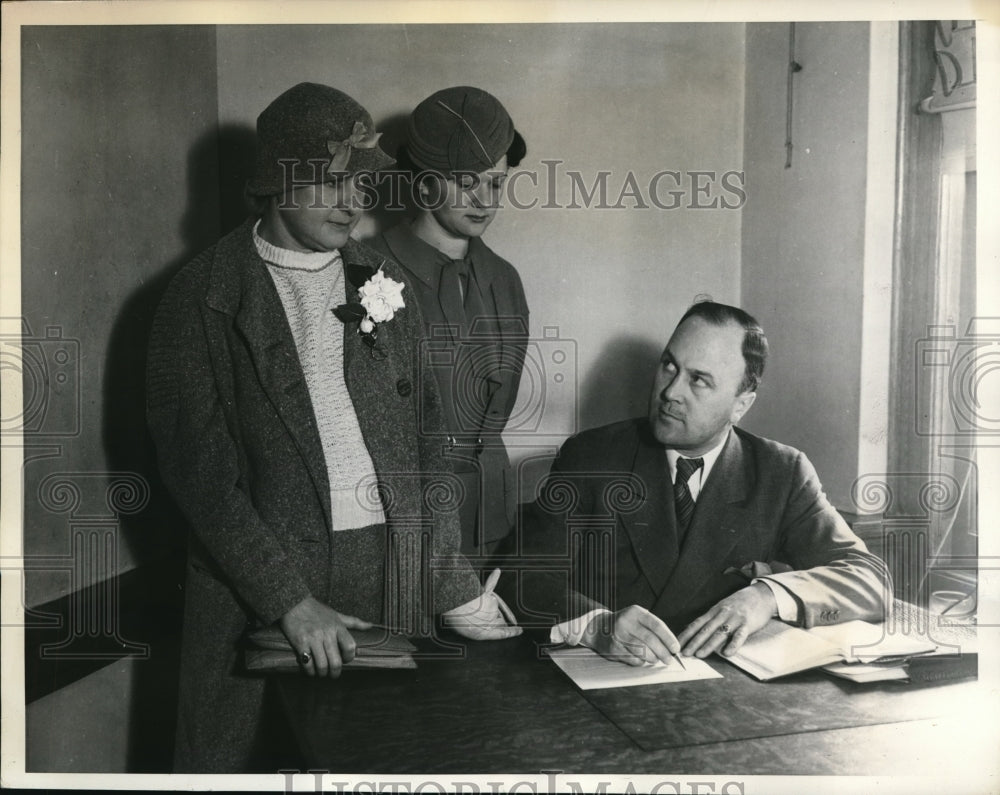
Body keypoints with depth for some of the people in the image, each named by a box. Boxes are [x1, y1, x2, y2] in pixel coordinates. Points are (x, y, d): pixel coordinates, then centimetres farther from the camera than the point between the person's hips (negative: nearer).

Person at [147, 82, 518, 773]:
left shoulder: (385, 281, 8)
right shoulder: (205, 296, -4)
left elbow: (424, 435, 7)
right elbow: (199, 467, -8)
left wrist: (453, 585, 0)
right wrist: (289, 598, -14)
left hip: (393, 564, 3)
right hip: (258, 574, -2)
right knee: (234, 754, 8)